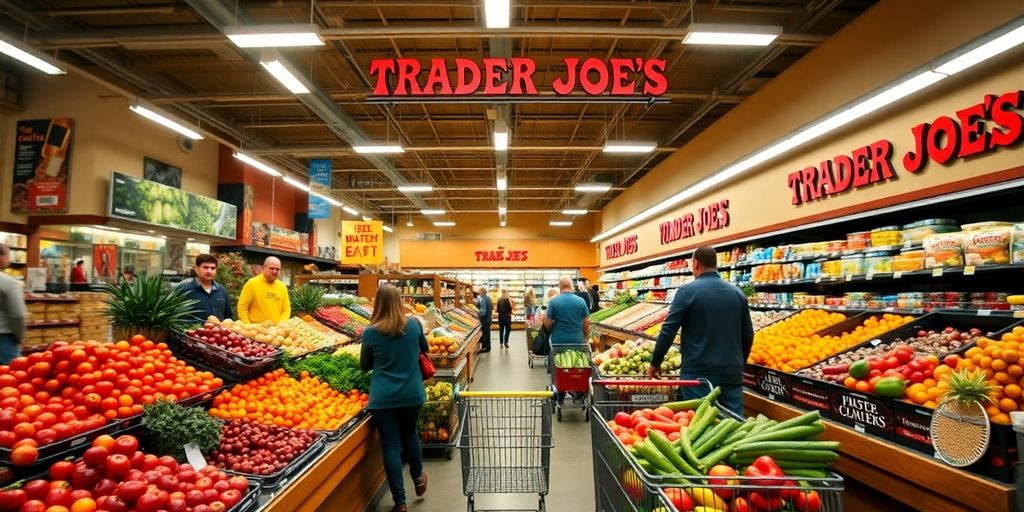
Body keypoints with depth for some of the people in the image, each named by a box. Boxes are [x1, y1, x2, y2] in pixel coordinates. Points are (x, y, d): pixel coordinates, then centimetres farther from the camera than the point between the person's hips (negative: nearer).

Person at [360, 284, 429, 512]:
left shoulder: (370, 332, -9)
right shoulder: (413, 325, -5)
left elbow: (364, 366, 6)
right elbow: (425, 349, 15)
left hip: (383, 397, -2)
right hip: (412, 394, 3)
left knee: (391, 445, 6)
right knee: (410, 435, 24)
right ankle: (418, 477, 44)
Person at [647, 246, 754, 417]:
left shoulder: (687, 291, -8)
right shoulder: (738, 293, 6)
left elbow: (668, 331, -9)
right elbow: (748, 336, 12)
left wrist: (655, 363, 3)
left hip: (698, 373, -4)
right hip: (732, 373, 4)